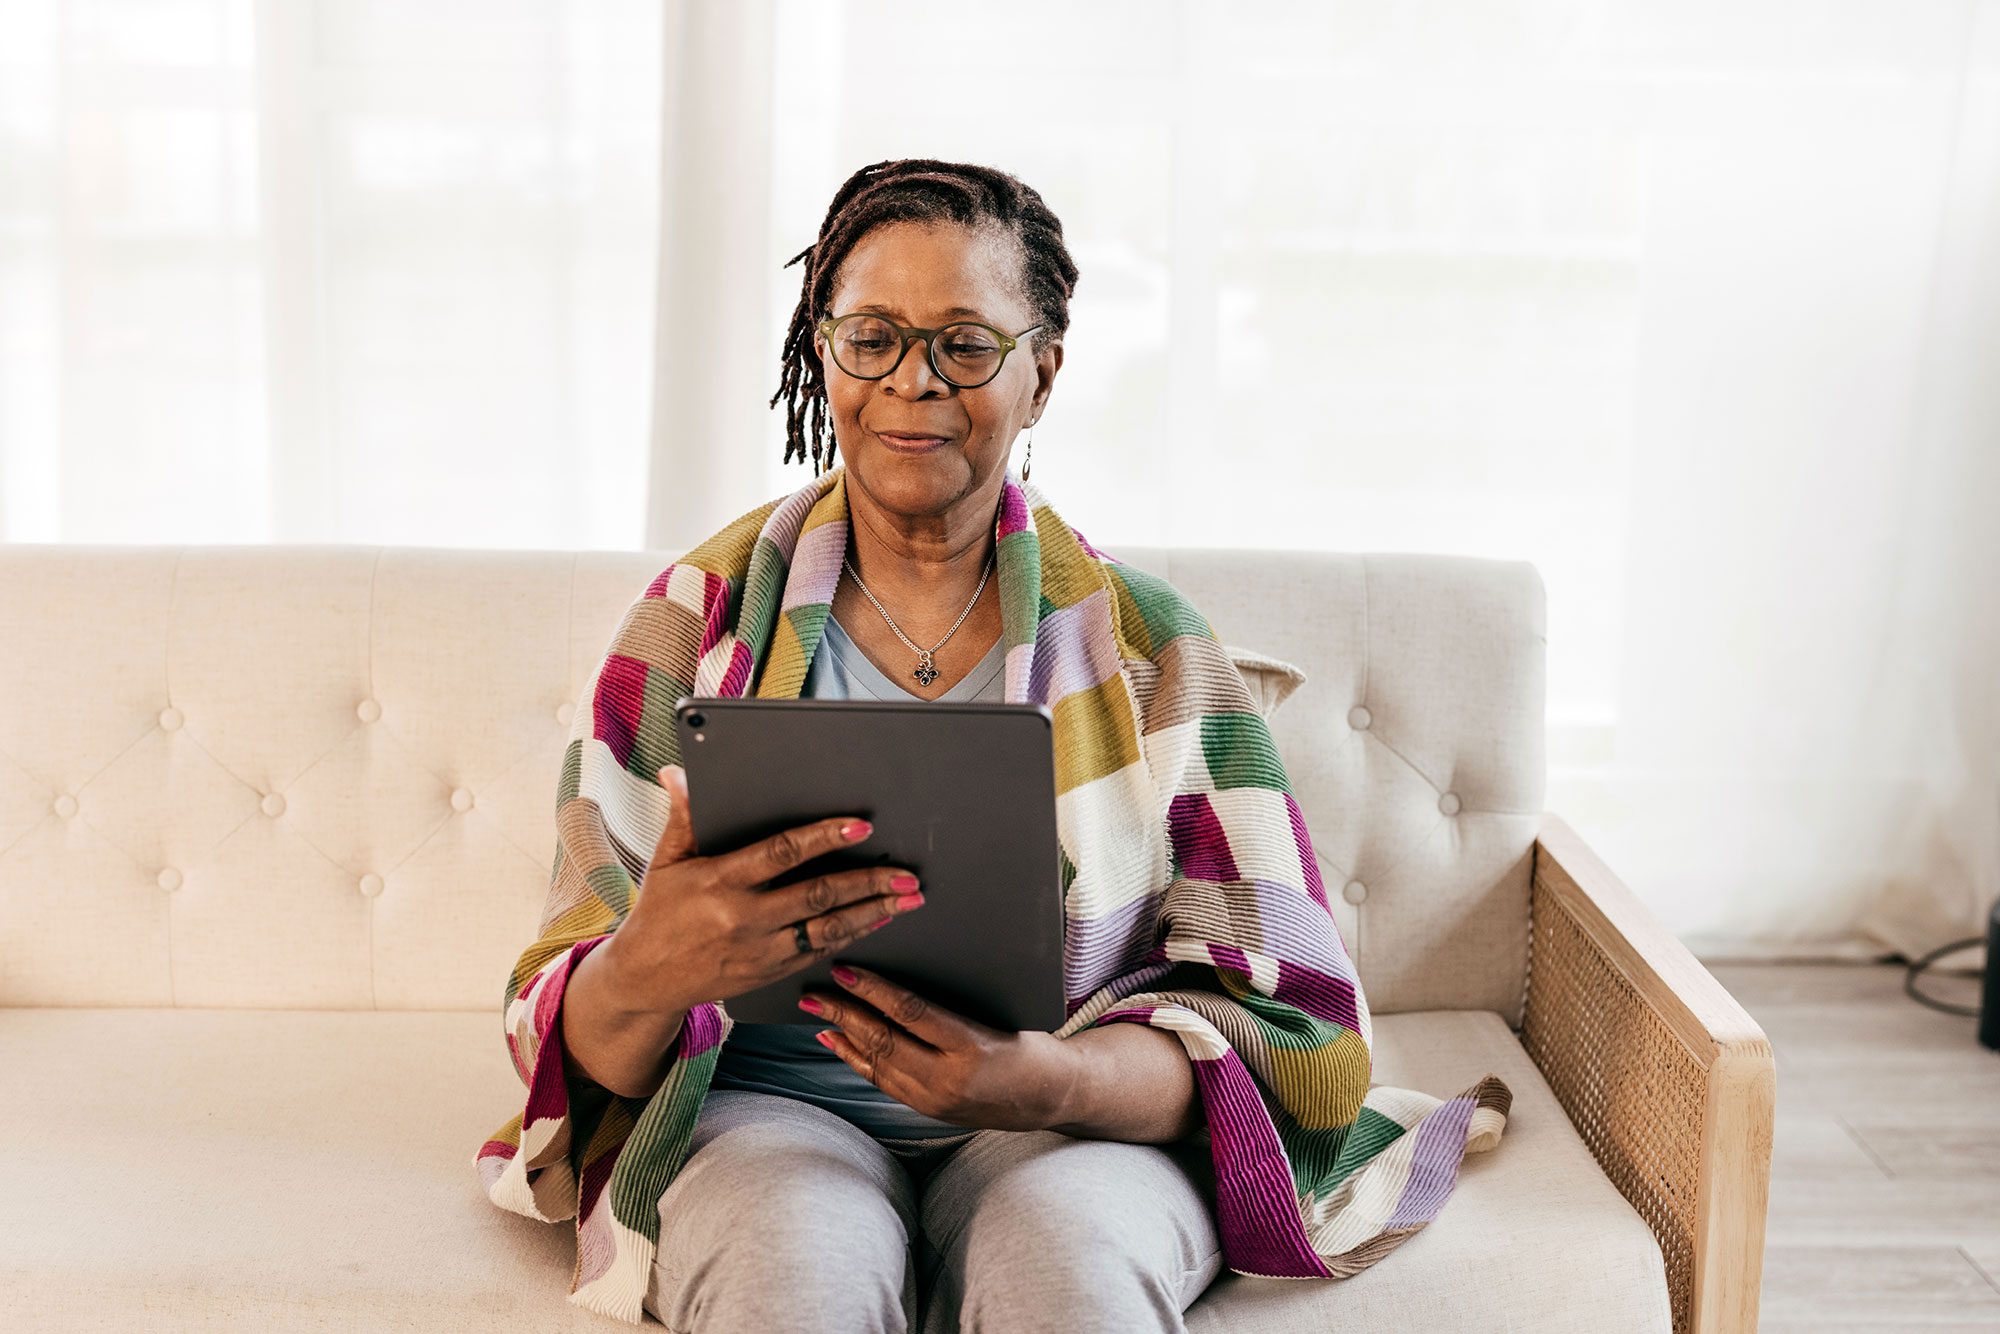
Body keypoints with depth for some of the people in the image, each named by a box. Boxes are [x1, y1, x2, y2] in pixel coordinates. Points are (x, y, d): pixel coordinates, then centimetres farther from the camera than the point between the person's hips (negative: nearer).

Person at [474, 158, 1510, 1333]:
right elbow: (584, 1049, -2)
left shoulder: (1148, 647, 4)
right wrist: (652, 969, -28)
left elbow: (1281, 1026, -2)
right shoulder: (693, 626, 4)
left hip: (1075, 1134, 1)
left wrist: (1053, 1082, -23)